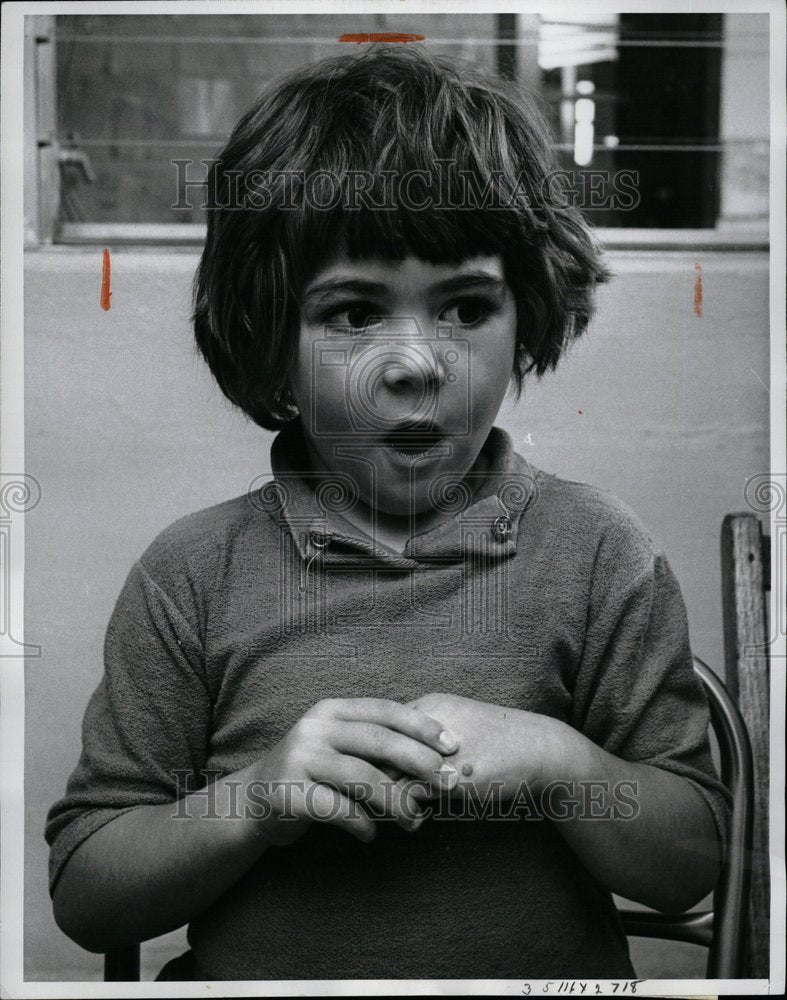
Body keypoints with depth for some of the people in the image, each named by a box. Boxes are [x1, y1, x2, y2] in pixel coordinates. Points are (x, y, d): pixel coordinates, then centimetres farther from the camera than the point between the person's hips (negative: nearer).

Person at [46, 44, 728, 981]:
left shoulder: (594, 550, -1)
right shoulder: (194, 573, -2)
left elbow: (689, 865, 1)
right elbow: (83, 898, -1)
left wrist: (552, 760, -15)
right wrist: (256, 799, -16)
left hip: (549, 973, 2)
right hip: (254, 976, -1)